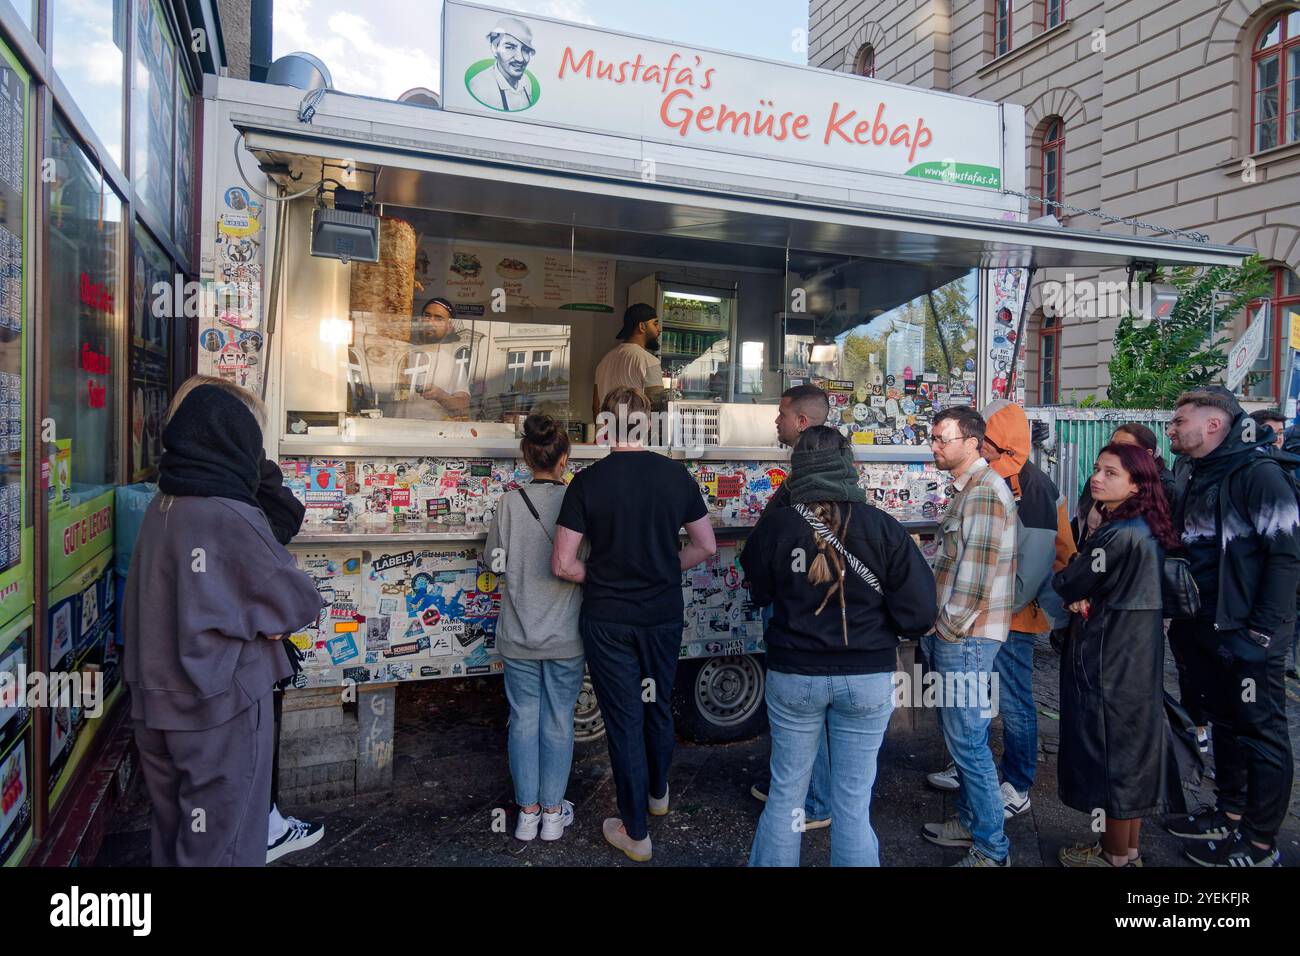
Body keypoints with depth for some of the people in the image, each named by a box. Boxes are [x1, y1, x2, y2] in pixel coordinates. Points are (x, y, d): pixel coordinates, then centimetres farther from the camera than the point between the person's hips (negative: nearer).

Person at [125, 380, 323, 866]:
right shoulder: (230, 518, -23)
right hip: (221, 704, -8)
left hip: (156, 701, 8)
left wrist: (245, 616, -4)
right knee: (222, 842, 8)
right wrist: (258, 619, 3)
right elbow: (299, 603, -17)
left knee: (172, 829, 23)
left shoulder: (160, 509, 2)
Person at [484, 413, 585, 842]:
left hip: (519, 634, 1)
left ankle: (528, 812, 23)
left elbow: (495, 559, -1)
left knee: (524, 720, 13)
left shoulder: (510, 502, -9)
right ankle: (553, 812, 23)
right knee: (559, 721, 12)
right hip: (565, 636, -1)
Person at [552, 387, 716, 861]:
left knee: (624, 719, 10)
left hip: (608, 620, -3)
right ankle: (658, 793, 47)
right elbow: (706, 546, 1)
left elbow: (563, 564, -14)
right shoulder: (677, 474, -6)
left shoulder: (588, 480, -13)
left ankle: (635, 832, 23)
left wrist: (600, 579, 4)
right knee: (659, 706, 24)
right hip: (664, 614, 3)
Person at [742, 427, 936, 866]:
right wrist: (878, 627, 8)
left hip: (794, 673, 0)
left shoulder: (774, 525, -11)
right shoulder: (882, 526, -12)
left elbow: (758, 593, 4)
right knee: (853, 803, 13)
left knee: (785, 793, 17)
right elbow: (920, 613, -11)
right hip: (868, 677, 0)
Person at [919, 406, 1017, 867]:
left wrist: (949, 627, -13)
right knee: (960, 734, 19)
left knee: (968, 739, -3)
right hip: (952, 633, 10)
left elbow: (978, 571, -22)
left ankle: (991, 848, 10)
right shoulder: (967, 487, 15)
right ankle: (970, 820, 33)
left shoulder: (984, 490, -17)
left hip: (965, 635, -10)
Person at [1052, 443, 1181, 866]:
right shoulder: (1145, 530, 8)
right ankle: (1127, 849, 31)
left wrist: (1066, 587, 7)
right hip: (1136, 656, 9)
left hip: (1110, 663, -9)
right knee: (1131, 747, 17)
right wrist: (1082, 597, -7)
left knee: (1110, 751, 4)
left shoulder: (1118, 535, -23)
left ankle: (1115, 855, 19)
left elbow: (1068, 584, -15)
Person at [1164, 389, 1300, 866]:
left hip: (1246, 637, -8)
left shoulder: (1261, 474, -13)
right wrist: (1182, 619, 13)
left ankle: (1259, 843, 16)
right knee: (1224, 725, 18)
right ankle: (1229, 815, 32)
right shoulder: (1196, 483, 13)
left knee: (1261, 734, 4)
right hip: (1205, 632, 8)